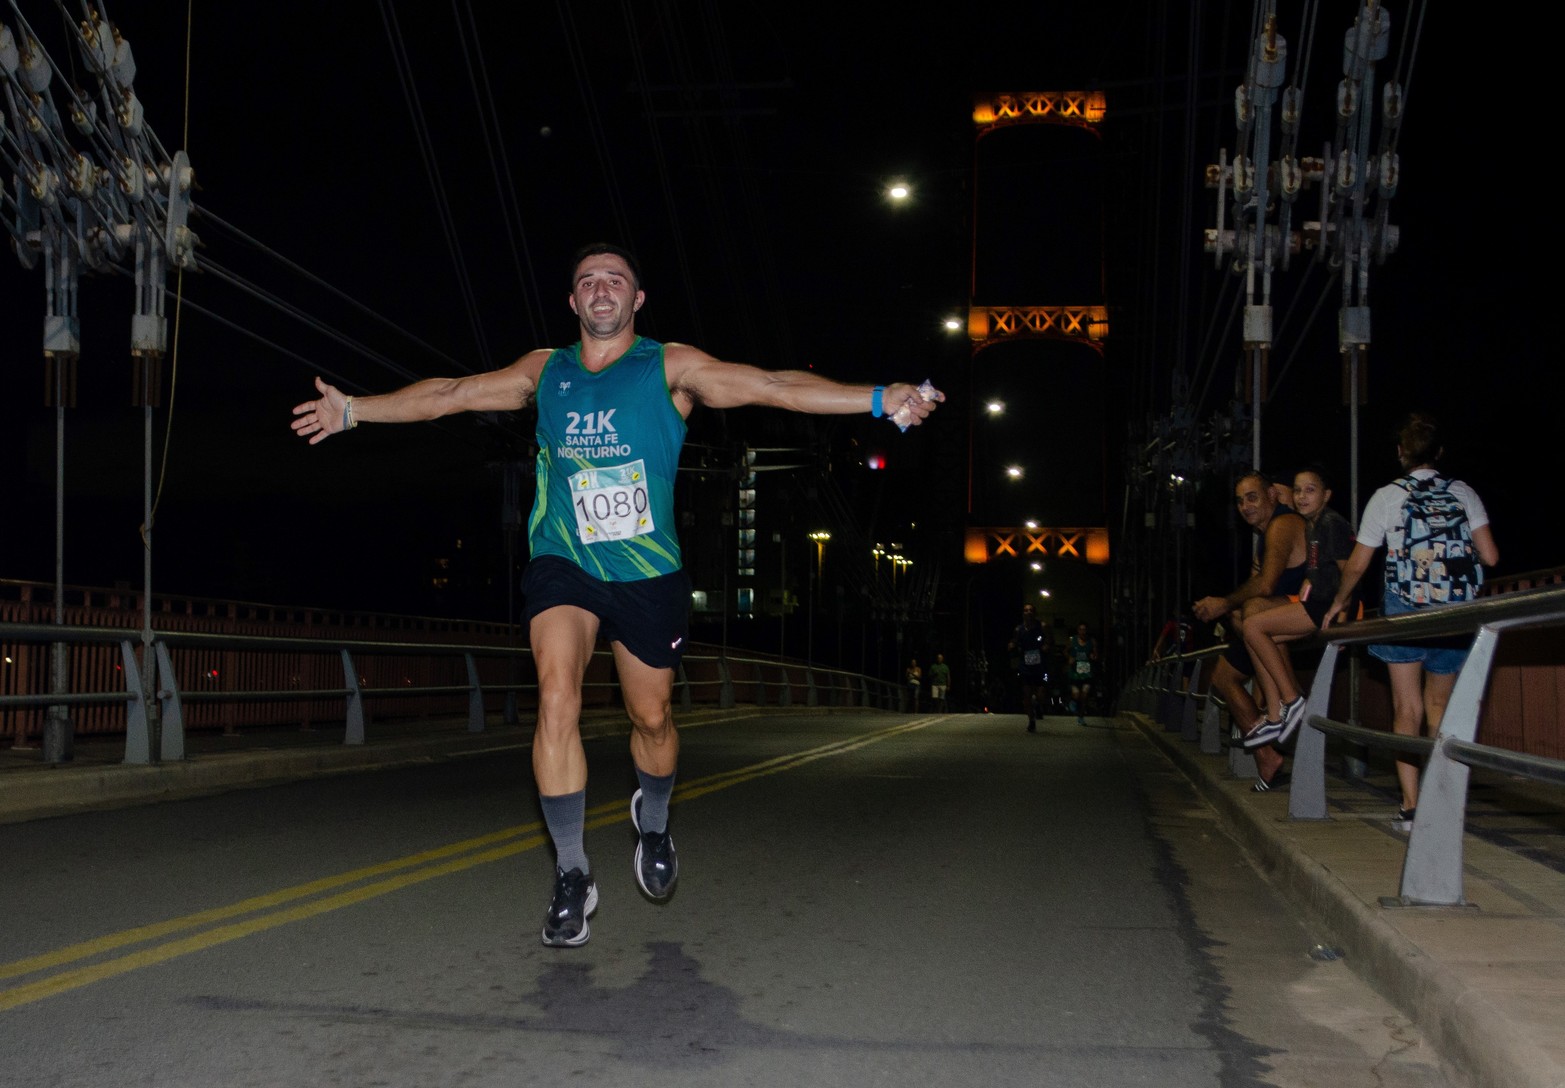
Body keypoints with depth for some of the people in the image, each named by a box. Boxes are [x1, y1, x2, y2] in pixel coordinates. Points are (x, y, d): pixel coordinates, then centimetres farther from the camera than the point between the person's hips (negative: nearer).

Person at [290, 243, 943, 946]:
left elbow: (772, 386, -12)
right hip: (562, 564, 1)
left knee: (651, 717, 10)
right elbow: (451, 394, 11)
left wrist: (878, 400, -21)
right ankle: (572, 876, -7)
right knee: (557, 700, -19)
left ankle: (652, 825, 43)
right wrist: (355, 409, 8)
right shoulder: (545, 371, 6)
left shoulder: (671, 368, -3)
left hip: (648, 571, -1)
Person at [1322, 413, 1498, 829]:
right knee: (1438, 704, 17)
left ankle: (1411, 805, -5)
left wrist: (1339, 603, 20)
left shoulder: (1387, 497, 0)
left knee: (1407, 708, 2)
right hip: (1456, 612, 2)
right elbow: (1490, 557, 1)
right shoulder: (1463, 493, 5)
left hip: (1406, 610, -2)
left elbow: (1357, 565, 3)